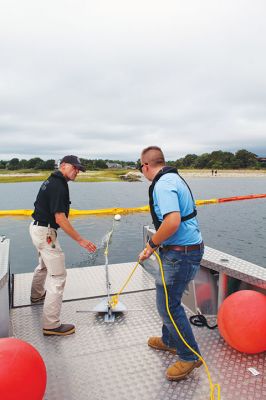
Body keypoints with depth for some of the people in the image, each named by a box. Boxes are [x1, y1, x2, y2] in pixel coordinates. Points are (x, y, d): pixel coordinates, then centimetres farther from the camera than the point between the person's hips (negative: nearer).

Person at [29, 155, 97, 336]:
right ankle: (51, 325, -4)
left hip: (37, 226, 11)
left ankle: (37, 295, 55)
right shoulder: (59, 186, -21)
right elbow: (60, 218, -27)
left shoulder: (51, 180, 10)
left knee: (44, 265, 32)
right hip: (45, 232, -11)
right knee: (58, 275, -8)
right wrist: (81, 240, -26)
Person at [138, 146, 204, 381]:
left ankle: (190, 357, 19)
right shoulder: (174, 178, 13)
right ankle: (169, 340, 42)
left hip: (181, 253, -10)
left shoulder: (163, 184, -19)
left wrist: (152, 243, -15)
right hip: (186, 248, 10)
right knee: (168, 297, 23)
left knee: (168, 304, 2)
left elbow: (172, 222, -33)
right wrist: (155, 245, 20)